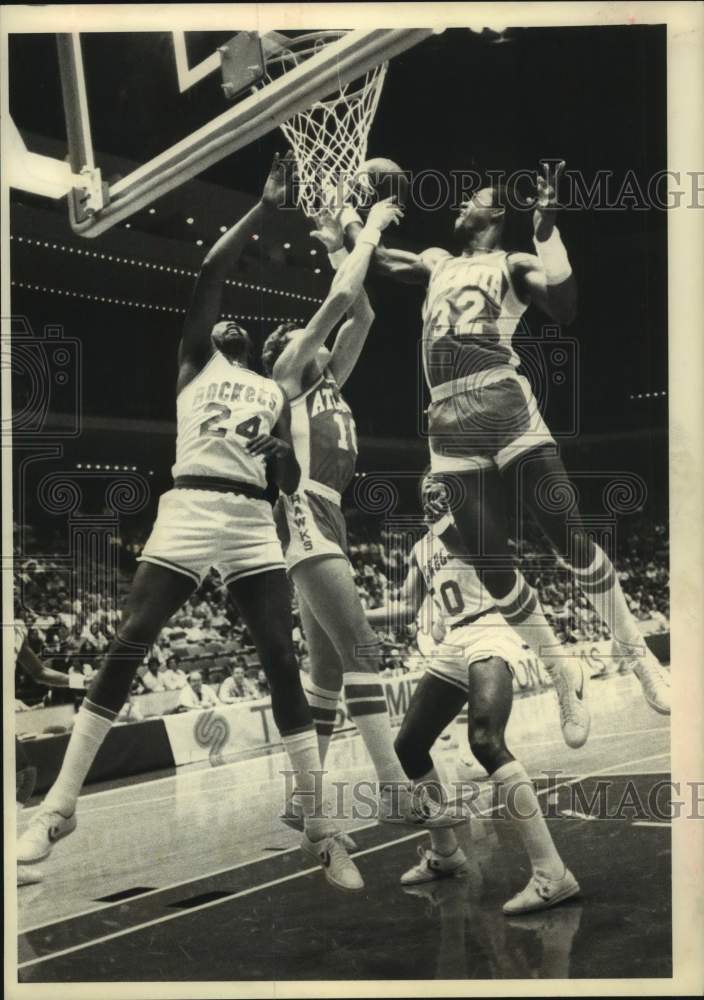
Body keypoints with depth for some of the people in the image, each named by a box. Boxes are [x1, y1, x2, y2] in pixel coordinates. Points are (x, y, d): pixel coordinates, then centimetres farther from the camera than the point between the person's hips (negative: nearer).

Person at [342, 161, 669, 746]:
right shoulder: (436, 264, 27)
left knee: (569, 535, -10)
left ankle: (637, 653, 8)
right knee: (491, 564, -2)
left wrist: (546, 225, -10)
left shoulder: (513, 263, 11)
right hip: (450, 423, 4)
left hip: (504, 403, -4)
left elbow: (565, 307, -7)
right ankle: (564, 676, 12)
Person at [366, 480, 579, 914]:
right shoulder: (422, 547, 24)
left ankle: (552, 873, -29)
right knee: (409, 746, 11)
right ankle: (445, 854, 30)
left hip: (487, 635, -9)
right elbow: (406, 609, 28)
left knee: (485, 740, -28)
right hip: (451, 648, 9)